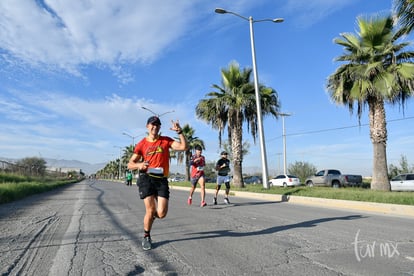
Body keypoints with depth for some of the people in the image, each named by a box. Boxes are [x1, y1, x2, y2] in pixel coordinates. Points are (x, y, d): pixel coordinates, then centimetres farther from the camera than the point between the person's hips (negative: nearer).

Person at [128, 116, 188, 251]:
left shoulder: (166, 140, 6)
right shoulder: (142, 144, 5)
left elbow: (184, 147, -5)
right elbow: (130, 164, 7)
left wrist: (179, 132, -15)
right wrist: (139, 165, -15)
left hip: (162, 179, 1)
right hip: (146, 178, -1)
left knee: (161, 213, -6)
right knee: (150, 211, -6)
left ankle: (152, 214, 34)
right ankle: (146, 237, 22)